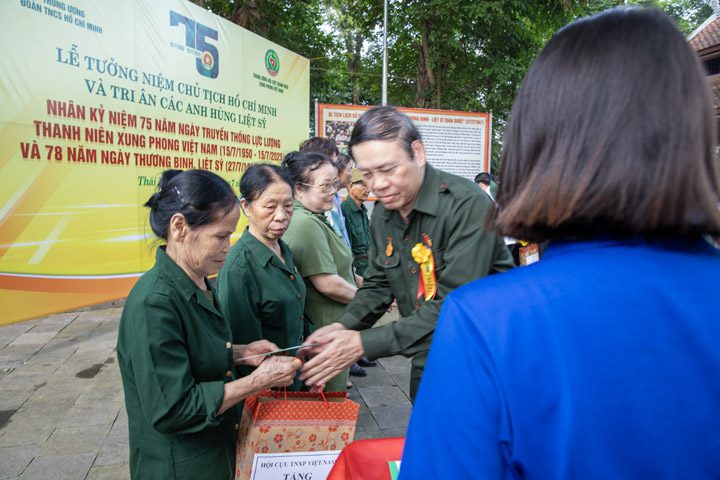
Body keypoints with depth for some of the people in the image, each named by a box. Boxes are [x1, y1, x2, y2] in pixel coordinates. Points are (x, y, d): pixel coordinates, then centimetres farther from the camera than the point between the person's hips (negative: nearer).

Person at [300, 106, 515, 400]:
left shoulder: (468, 205, -25)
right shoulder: (383, 214, 0)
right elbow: (378, 286, 5)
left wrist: (364, 343, -32)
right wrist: (342, 327, -14)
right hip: (429, 357, 7)